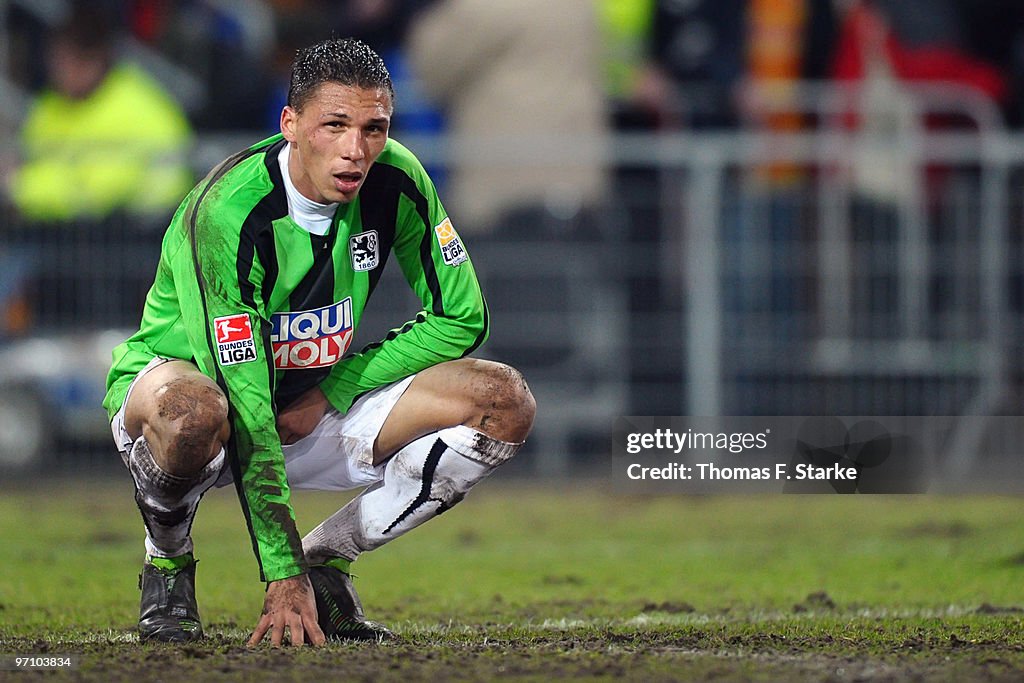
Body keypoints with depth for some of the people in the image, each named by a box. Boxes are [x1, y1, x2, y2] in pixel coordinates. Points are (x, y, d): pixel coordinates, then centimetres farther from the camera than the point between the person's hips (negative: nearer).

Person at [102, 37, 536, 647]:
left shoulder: (396, 181, -13)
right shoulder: (226, 212, -30)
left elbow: (461, 318, -2)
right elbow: (244, 403, -32)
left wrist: (329, 393, -13)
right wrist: (284, 576, -33)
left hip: (317, 408, 5)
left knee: (505, 403, -14)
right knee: (188, 410, -43)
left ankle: (327, 558, 1)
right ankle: (168, 563, -9)